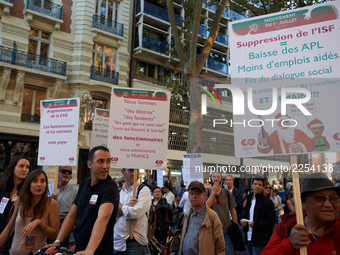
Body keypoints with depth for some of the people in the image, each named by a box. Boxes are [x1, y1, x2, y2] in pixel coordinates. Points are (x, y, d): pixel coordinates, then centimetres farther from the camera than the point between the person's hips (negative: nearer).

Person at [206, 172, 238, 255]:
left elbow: (233, 211, 6)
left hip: (227, 229, 1)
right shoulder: (207, 193, 0)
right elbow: (206, 207, -15)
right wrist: (213, 192, -14)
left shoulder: (227, 193, 4)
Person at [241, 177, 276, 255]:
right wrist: (243, 220, 3)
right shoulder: (249, 200, 15)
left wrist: (256, 224, -21)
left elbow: (272, 221, -13)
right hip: (249, 239, 7)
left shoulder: (267, 202, -8)